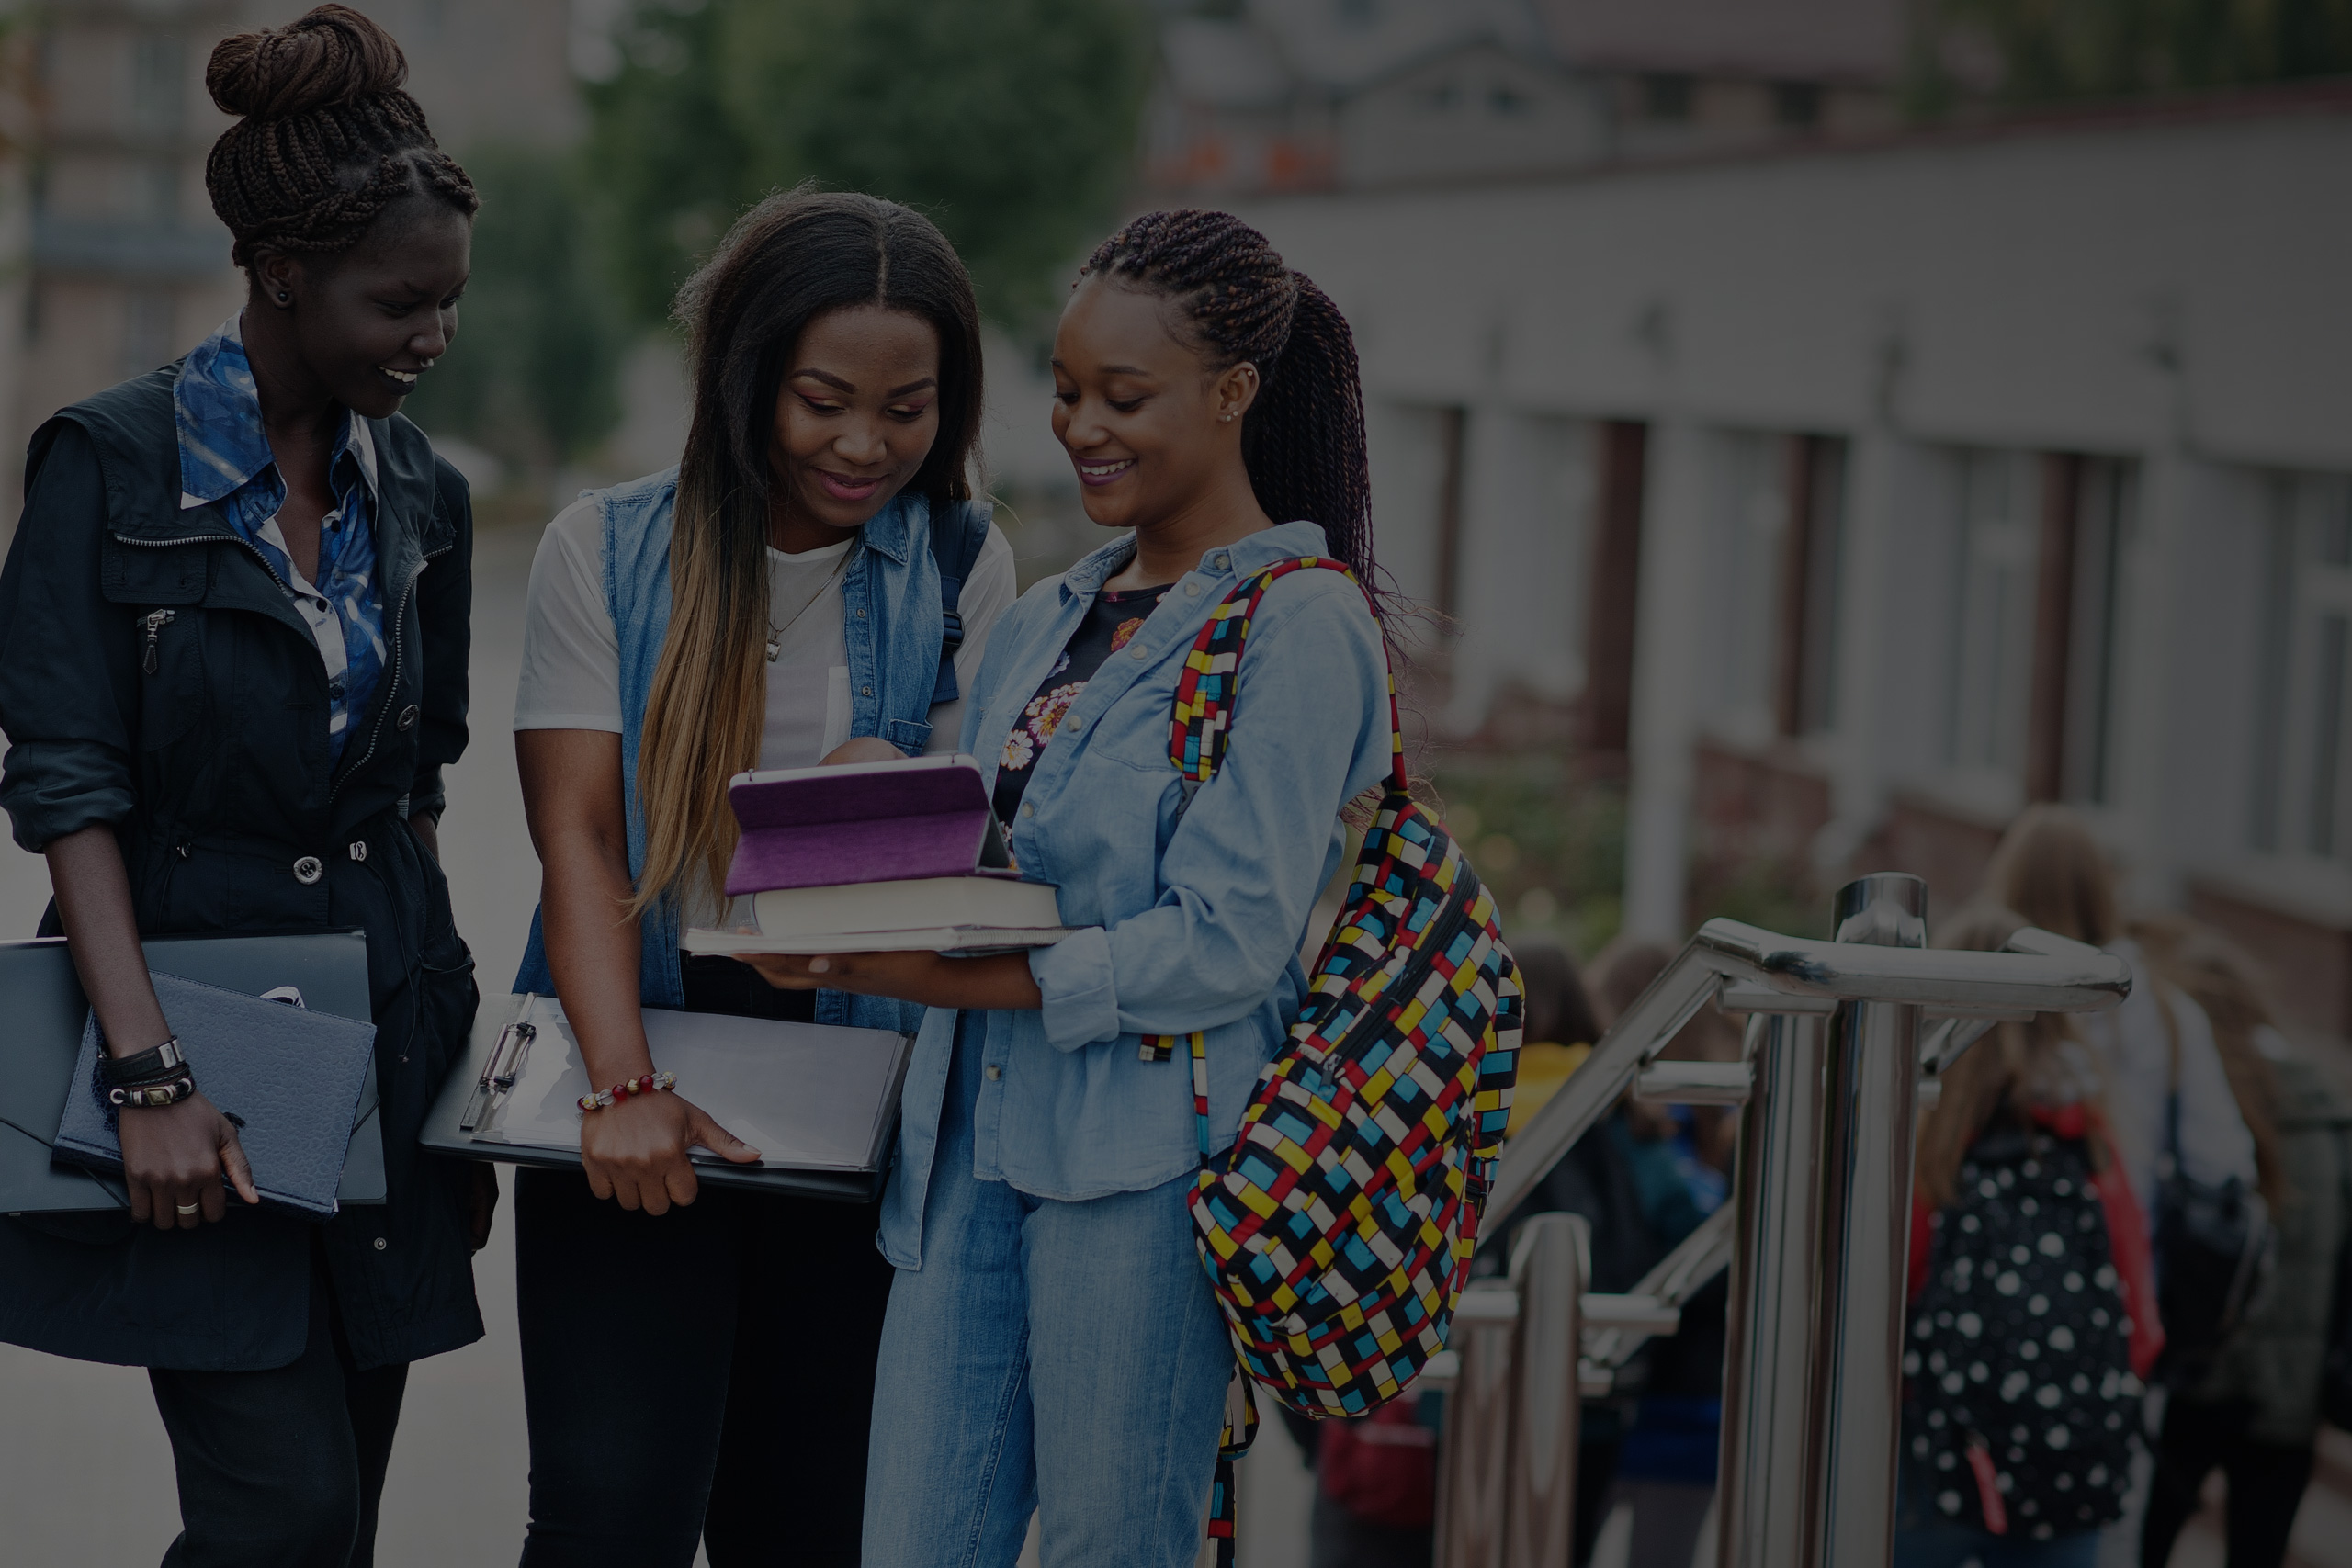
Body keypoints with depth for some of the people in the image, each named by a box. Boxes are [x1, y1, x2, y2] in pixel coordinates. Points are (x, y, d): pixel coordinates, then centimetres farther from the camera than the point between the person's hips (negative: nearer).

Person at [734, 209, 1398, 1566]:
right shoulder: (1047, 622, 17)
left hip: (1144, 1161, -7)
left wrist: (948, 979, -18)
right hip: (974, 1142, 7)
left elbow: (1224, 945, -14)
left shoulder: (1300, 627, -7)